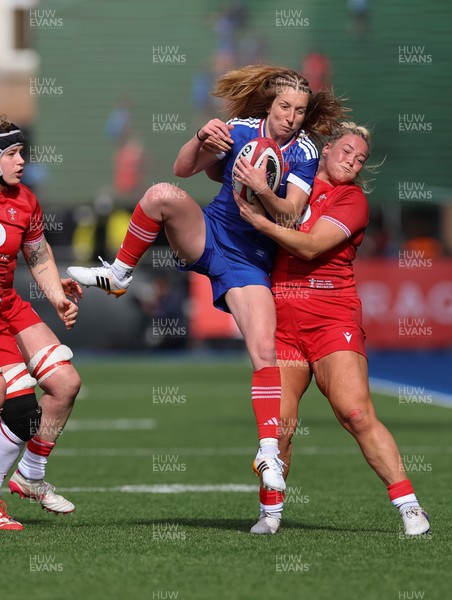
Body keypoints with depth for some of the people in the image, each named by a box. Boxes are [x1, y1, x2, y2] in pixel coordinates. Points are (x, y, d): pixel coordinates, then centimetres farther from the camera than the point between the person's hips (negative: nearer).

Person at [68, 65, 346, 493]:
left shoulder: (304, 153, -4)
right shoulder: (240, 130, -1)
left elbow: (291, 214, -13)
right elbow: (183, 169, -2)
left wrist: (263, 192, -32)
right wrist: (201, 139, -22)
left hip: (250, 260, -1)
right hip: (207, 234, 1)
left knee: (265, 352, -15)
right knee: (163, 195, -31)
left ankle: (269, 453, -7)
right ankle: (118, 275, -12)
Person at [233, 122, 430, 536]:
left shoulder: (352, 199, 4)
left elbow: (311, 246, -10)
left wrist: (261, 221, -16)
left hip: (332, 318, -3)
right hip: (280, 320, 3)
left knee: (357, 414, -14)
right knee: (279, 421, -7)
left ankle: (410, 507, -9)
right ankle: (270, 511, 10)